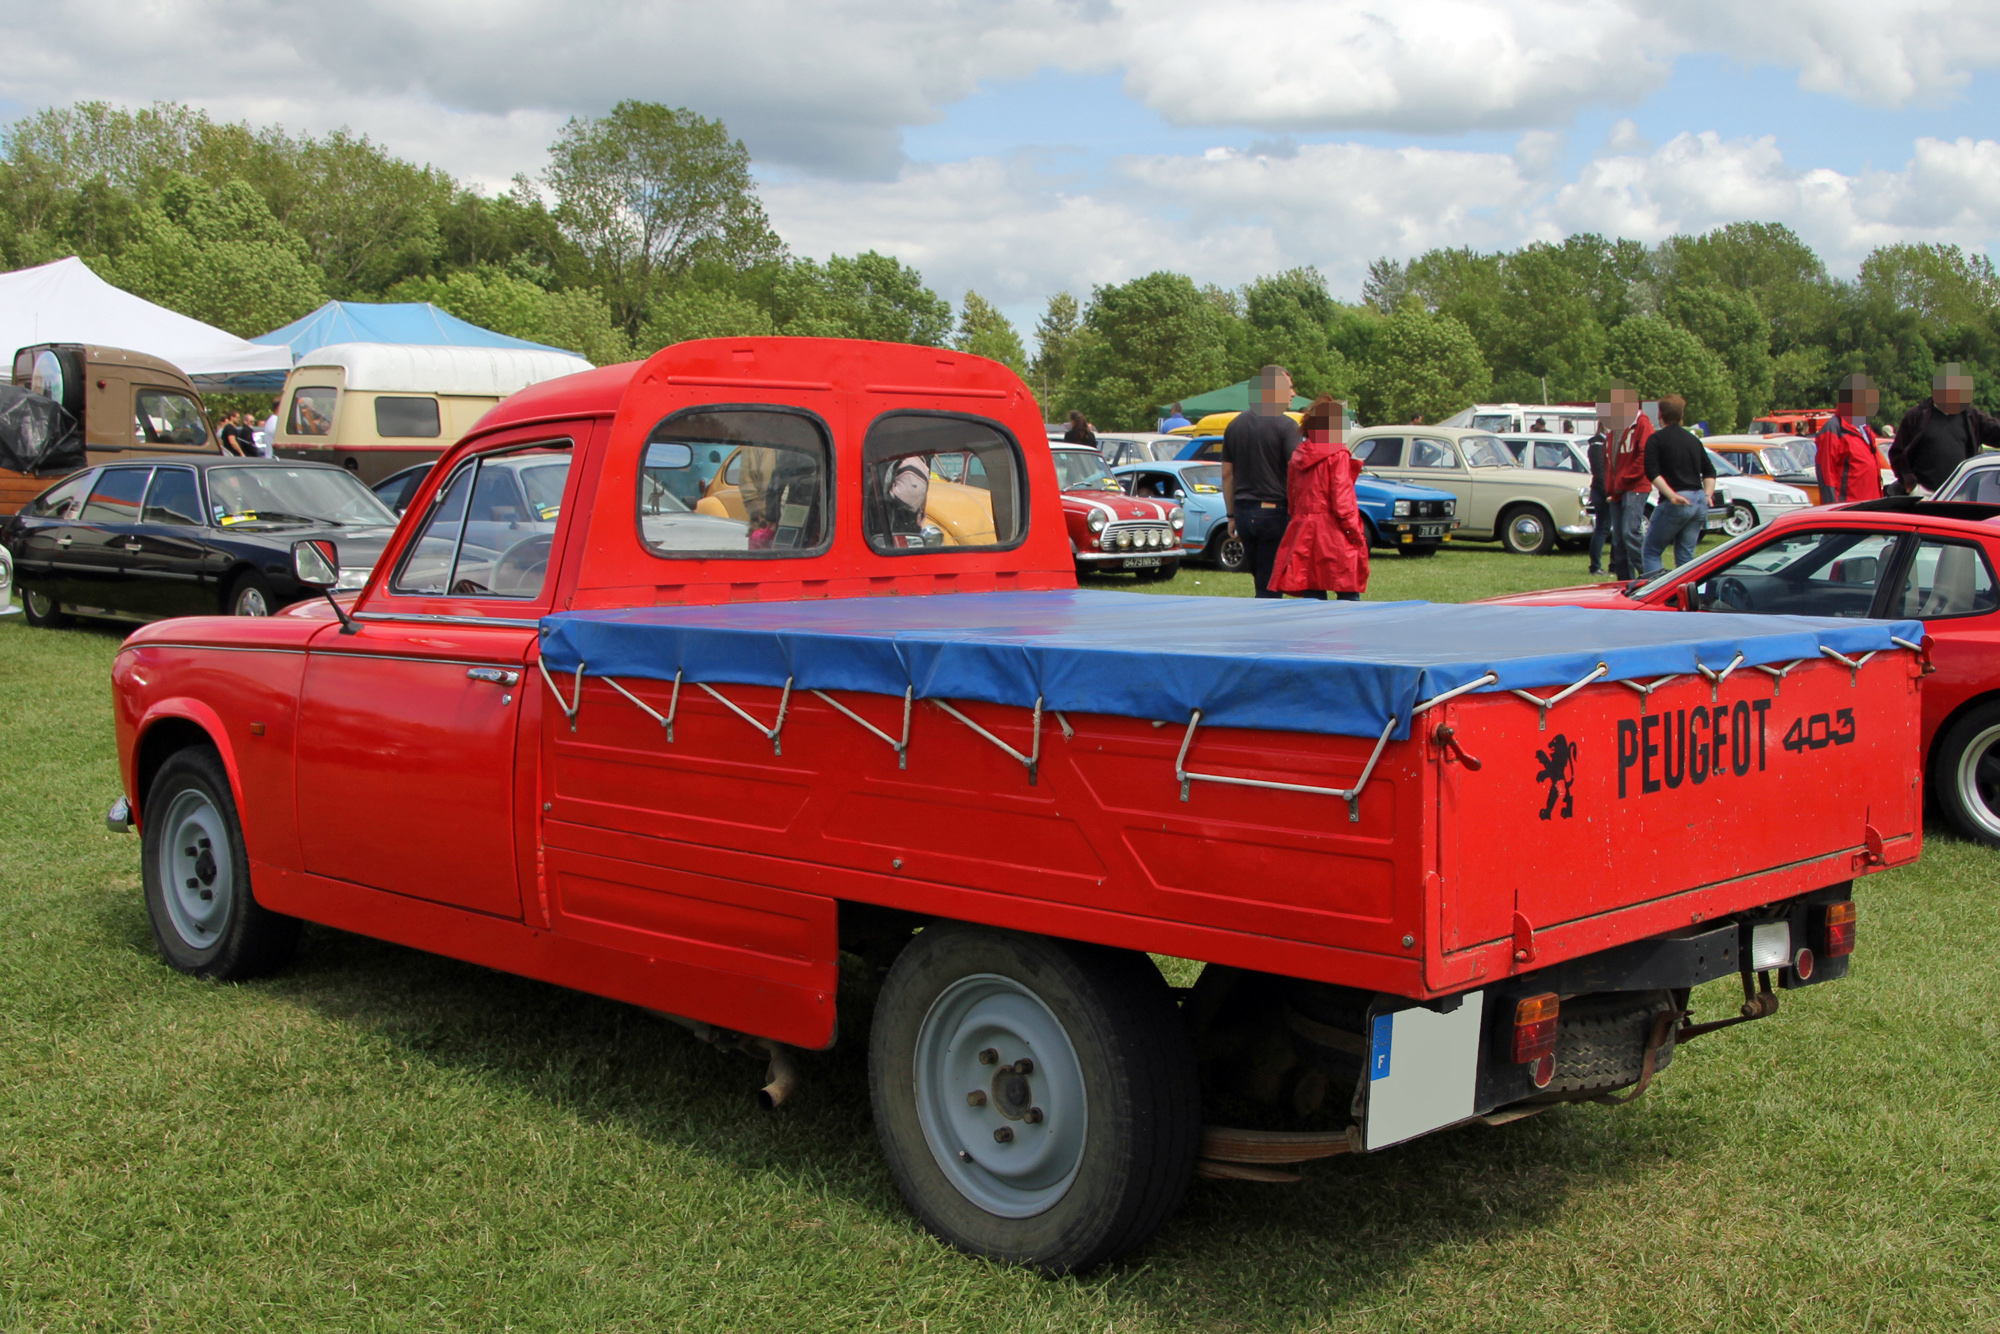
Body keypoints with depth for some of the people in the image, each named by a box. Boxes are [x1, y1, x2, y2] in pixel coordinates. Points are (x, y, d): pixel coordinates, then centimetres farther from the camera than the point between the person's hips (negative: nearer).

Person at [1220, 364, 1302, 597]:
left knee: (1261, 583, 17)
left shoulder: (1235, 425, 10)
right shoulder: (1285, 426, -10)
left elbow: (1227, 474, 12)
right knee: (1270, 587, -2)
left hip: (1243, 511, 6)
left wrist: (1231, 516, 17)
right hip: (1274, 511, -6)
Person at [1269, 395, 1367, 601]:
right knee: (1348, 598, -2)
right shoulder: (1337, 455, -8)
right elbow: (1341, 500, -12)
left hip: (1303, 535, 6)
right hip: (1333, 536, -6)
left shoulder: (1297, 456, 11)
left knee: (1313, 597, 6)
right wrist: (1356, 534, -7)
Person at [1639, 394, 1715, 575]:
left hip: (1675, 504, -6)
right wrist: (1707, 494, 10)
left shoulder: (1656, 439, -1)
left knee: (1651, 552, 3)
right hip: (1699, 502, 6)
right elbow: (1709, 471, 19)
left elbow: (1652, 473, -13)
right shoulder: (1693, 439, 19)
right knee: (1685, 556, 11)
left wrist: (1672, 495, -18)